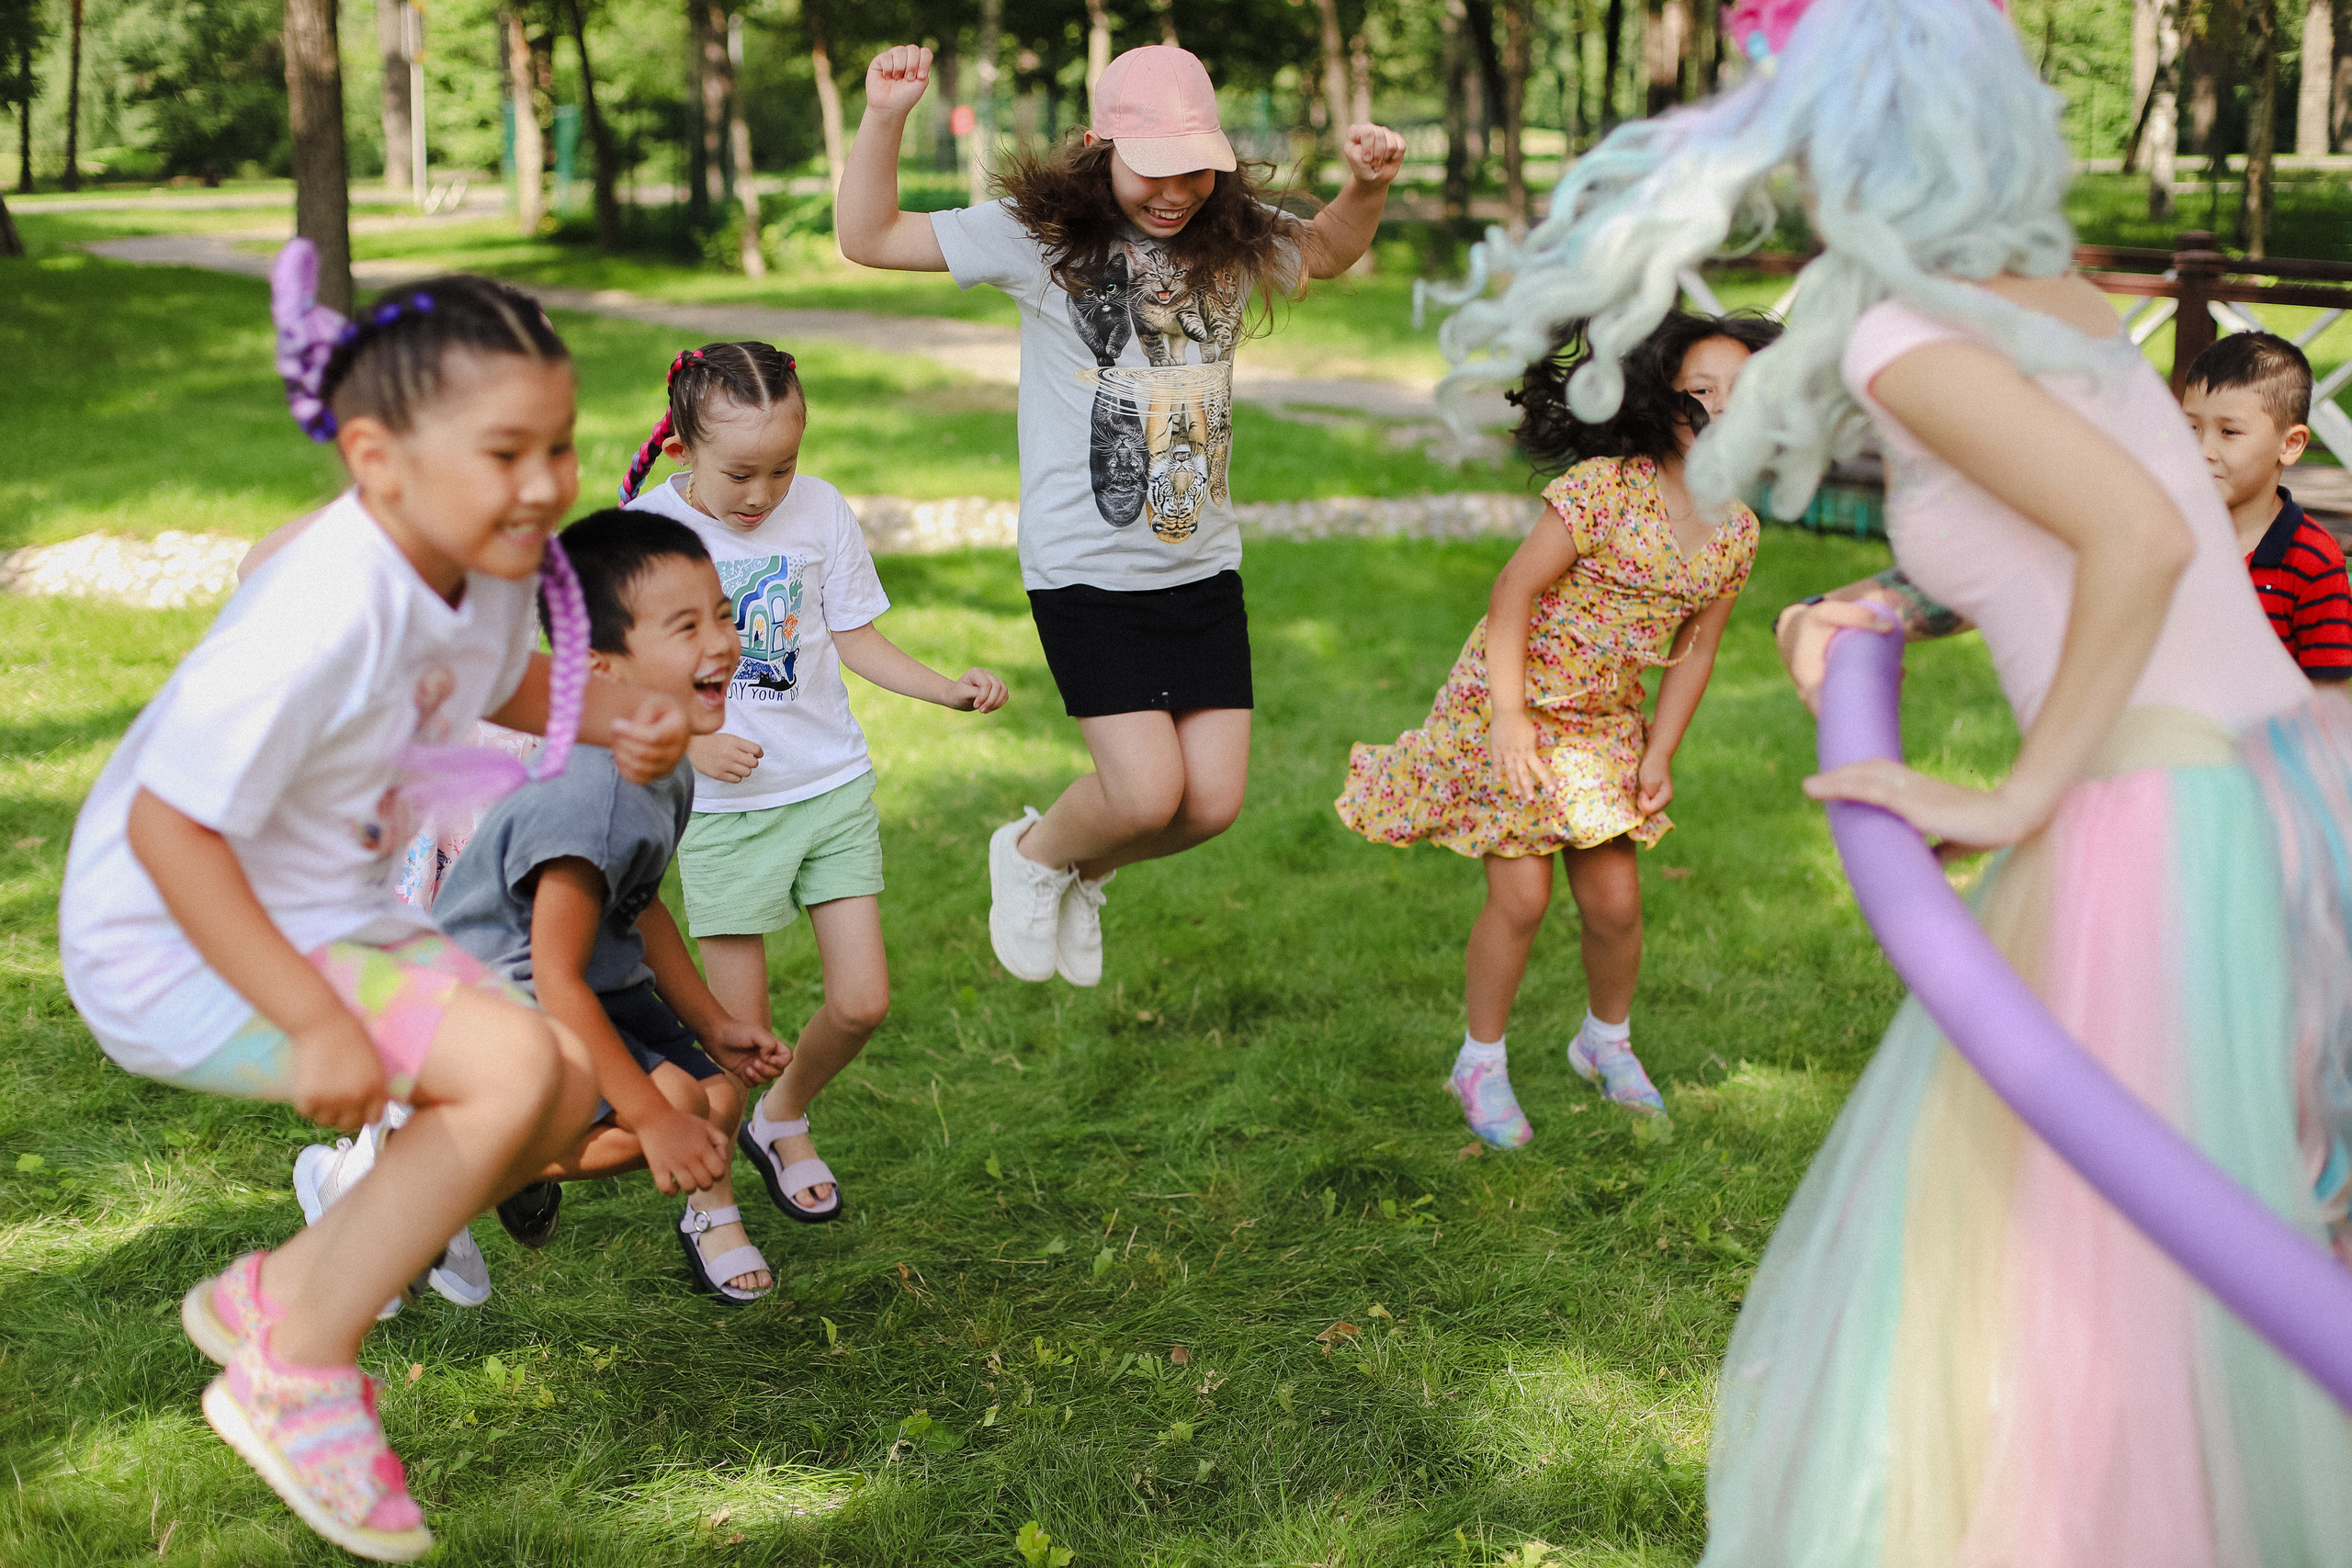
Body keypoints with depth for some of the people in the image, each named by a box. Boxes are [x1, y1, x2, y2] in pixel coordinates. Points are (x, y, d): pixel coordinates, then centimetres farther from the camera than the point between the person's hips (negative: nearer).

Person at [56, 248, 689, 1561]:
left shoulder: (485, 556, -4)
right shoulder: (327, 617, -32)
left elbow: (503, 678, 19)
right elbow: (167, 825, -29)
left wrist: (614, 714, -2)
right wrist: (314, 1022, -29)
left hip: (322, 920, 9)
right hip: (176, 947, -9)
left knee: (567, 1092, 3)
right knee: (512, 1065, -24)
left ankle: (276, 1297, 19)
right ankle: (294, 1375, -7)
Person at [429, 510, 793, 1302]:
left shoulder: (669, 768, -1)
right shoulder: (592, 795, -32)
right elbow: (558, 980, -30)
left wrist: (712, 1025, 15)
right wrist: (655, 1118, -28)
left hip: (600, 990, 9)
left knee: (719, 1097, 1)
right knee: (673, 1100, -24)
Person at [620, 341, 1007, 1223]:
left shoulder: (819, 510, -4)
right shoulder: (650, 529, -11)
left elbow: (857, 640, 6)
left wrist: (951, 689, -8)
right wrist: (693, 743, -21)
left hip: (833, 786, 3)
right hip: (724, 805, -3)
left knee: (862, 1003, 0)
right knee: (741, 1032, 0)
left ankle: (783, 1120, 31)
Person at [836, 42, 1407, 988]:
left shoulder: (1235, 240, 4)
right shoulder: (1041, 236, -8)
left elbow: (1328, 251, 26)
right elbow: (868, 238, -6)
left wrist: (1368, 184, 5)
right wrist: (884, 117, -20)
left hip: (1203, 567, 5)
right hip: (1085, 571, -5)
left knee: (1214, 802, 1)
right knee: (1147, 792, -14)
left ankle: (1083, 870, 33)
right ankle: (1035, 853, 21)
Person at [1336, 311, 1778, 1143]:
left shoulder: (1736, 531, -4)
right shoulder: (1602, 488, -23)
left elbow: (1696, 647, 5)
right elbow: (1513, 591, -20)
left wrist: (1660, 754, 3)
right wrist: (1508, 717, -22)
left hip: (1605, 723, 5)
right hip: (1510, 702, -5)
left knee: (1615, 901, 7)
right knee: (1521, 896, -5)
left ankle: (1607, 1041, 36)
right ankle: (1481, 1063, 16)